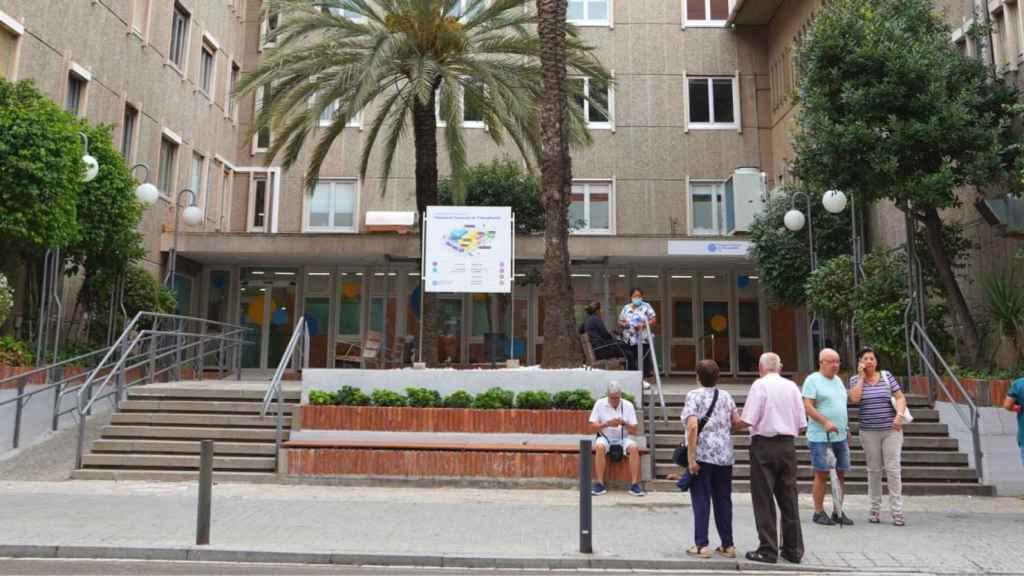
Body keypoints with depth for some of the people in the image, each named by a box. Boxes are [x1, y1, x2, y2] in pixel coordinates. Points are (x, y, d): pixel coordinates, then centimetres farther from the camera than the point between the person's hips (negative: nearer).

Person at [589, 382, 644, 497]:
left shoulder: (628, 405, -1)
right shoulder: (600, 404, -3)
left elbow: (634, 430, -2)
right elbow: (592, 427, -6)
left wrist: (624, 424, -22)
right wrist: (606, 424, -23)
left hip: (623, 438, 1)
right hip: (605, 438, -1)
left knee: (634, 447, -30)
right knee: (599, 447, -34)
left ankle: (634, 485, -25)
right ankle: (600, 484, -27)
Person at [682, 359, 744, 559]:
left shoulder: (694, 395, -8)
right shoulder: (726, 396, 7)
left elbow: (693, 426, -17)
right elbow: (737, 422, 6)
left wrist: (691, 458, -15)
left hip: (702, 454, -4)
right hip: (724, 455, 4)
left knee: (701, 500, 3)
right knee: (723, 499, 12)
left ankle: (701, 545, 4)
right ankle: (727, 545, 18)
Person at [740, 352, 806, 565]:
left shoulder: (759, 385, -8)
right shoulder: (792, 386, 5)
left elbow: (747, 421, -15)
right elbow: (802, 425, 5)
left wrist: (736, 419, 6)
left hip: (764, 444, -5)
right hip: (788, 445, 5)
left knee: (764, 499, 3)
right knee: (788, 497, 13)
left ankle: (768, 550, 6)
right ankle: (793, 549, 20)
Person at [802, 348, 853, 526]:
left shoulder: (838, 380, 17)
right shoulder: (812, 380, -7)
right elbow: (807, 406, -14)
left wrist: (846, 430, 19)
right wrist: (825, 422, -23)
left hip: (840, 436, 7)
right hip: (820, 437, -7)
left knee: (841, 474, 8)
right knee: (822, 474, -3)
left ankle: (838, 512, 18)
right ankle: (818, 512, 6)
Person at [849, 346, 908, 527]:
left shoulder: (887, 375, 4)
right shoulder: (855, 379, 4)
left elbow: (900, 398, 3)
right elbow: (854, 398, -14)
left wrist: (899, 414, -14)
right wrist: (861, 376, -8)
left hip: (891, 430, 0)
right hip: (869, 432, 1)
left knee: (893, 469, -5)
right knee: (874, 470, 8)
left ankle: (897, 512, -1)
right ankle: (875, 509, 18)